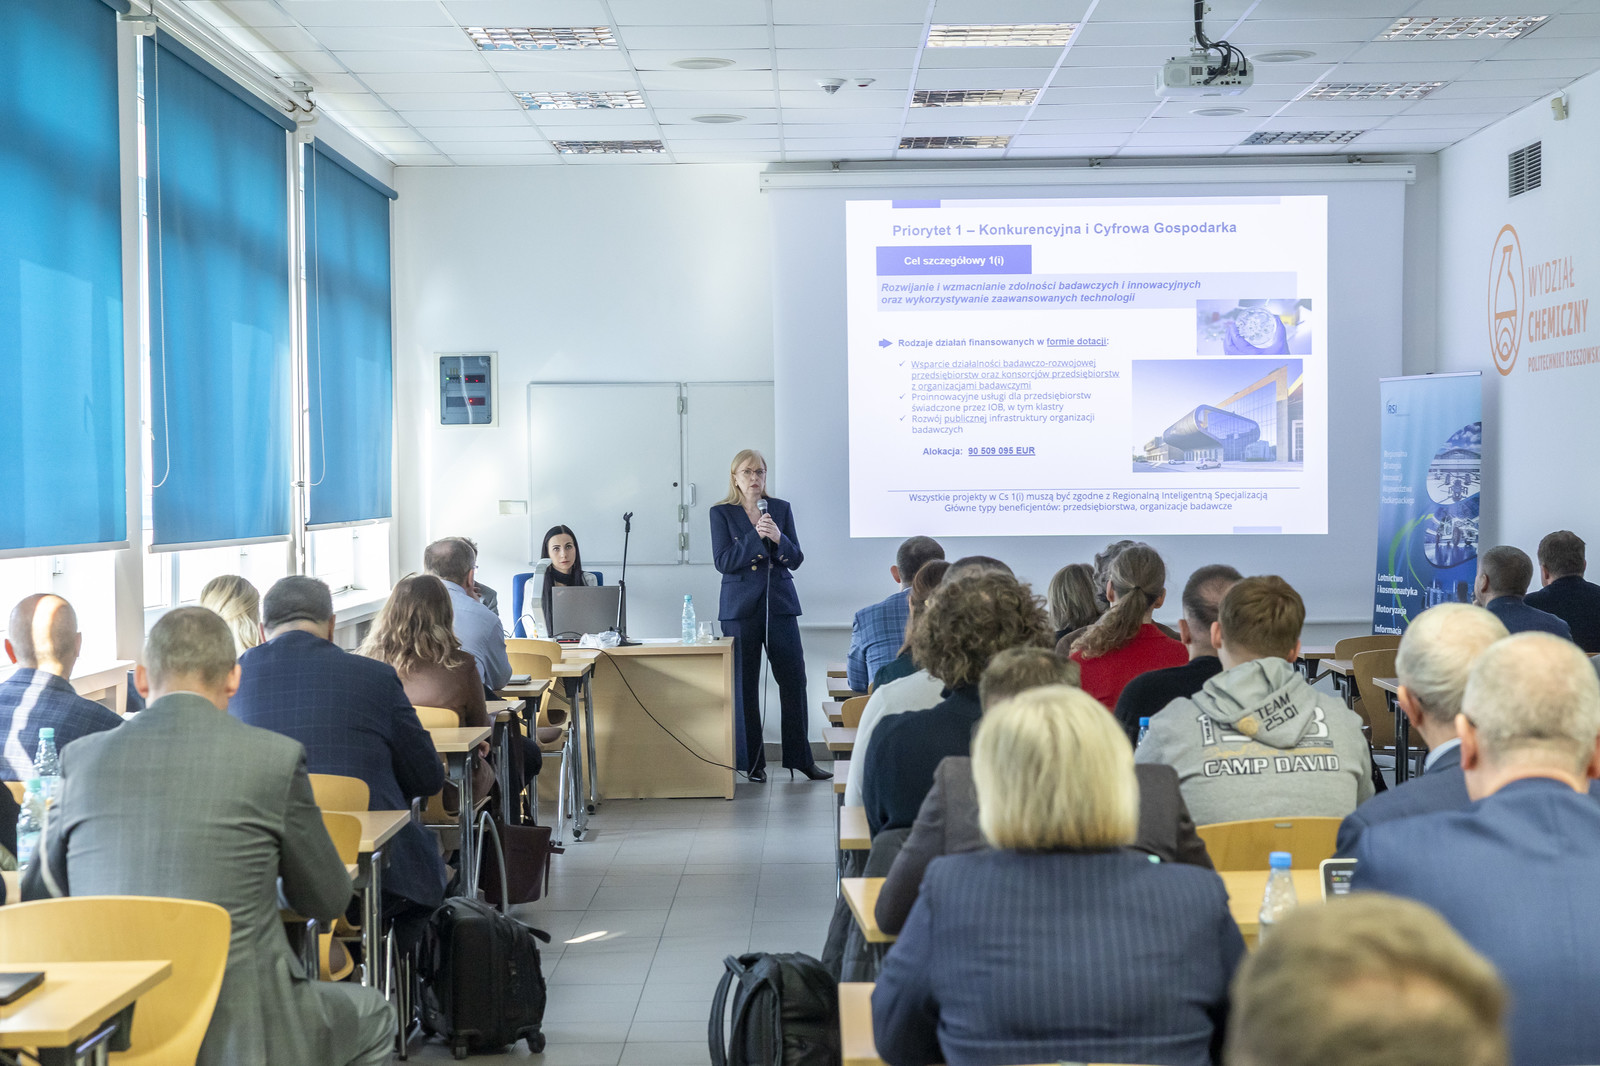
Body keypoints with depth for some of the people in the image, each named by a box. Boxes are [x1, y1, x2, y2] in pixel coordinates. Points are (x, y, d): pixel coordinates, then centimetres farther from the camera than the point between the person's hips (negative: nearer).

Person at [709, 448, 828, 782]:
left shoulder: (780, 509, 7)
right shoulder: (721, 513, 1)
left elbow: (796, 560, 4)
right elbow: (723, 562, -8)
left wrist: (778, 538, -15)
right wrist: (756, 535, -18)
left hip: (780, 603, 2)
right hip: (741, 607, -2)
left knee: (794, 680, 1)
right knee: (745, 685, 2)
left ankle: (800, 757, 11)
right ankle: (752, 761, 12)